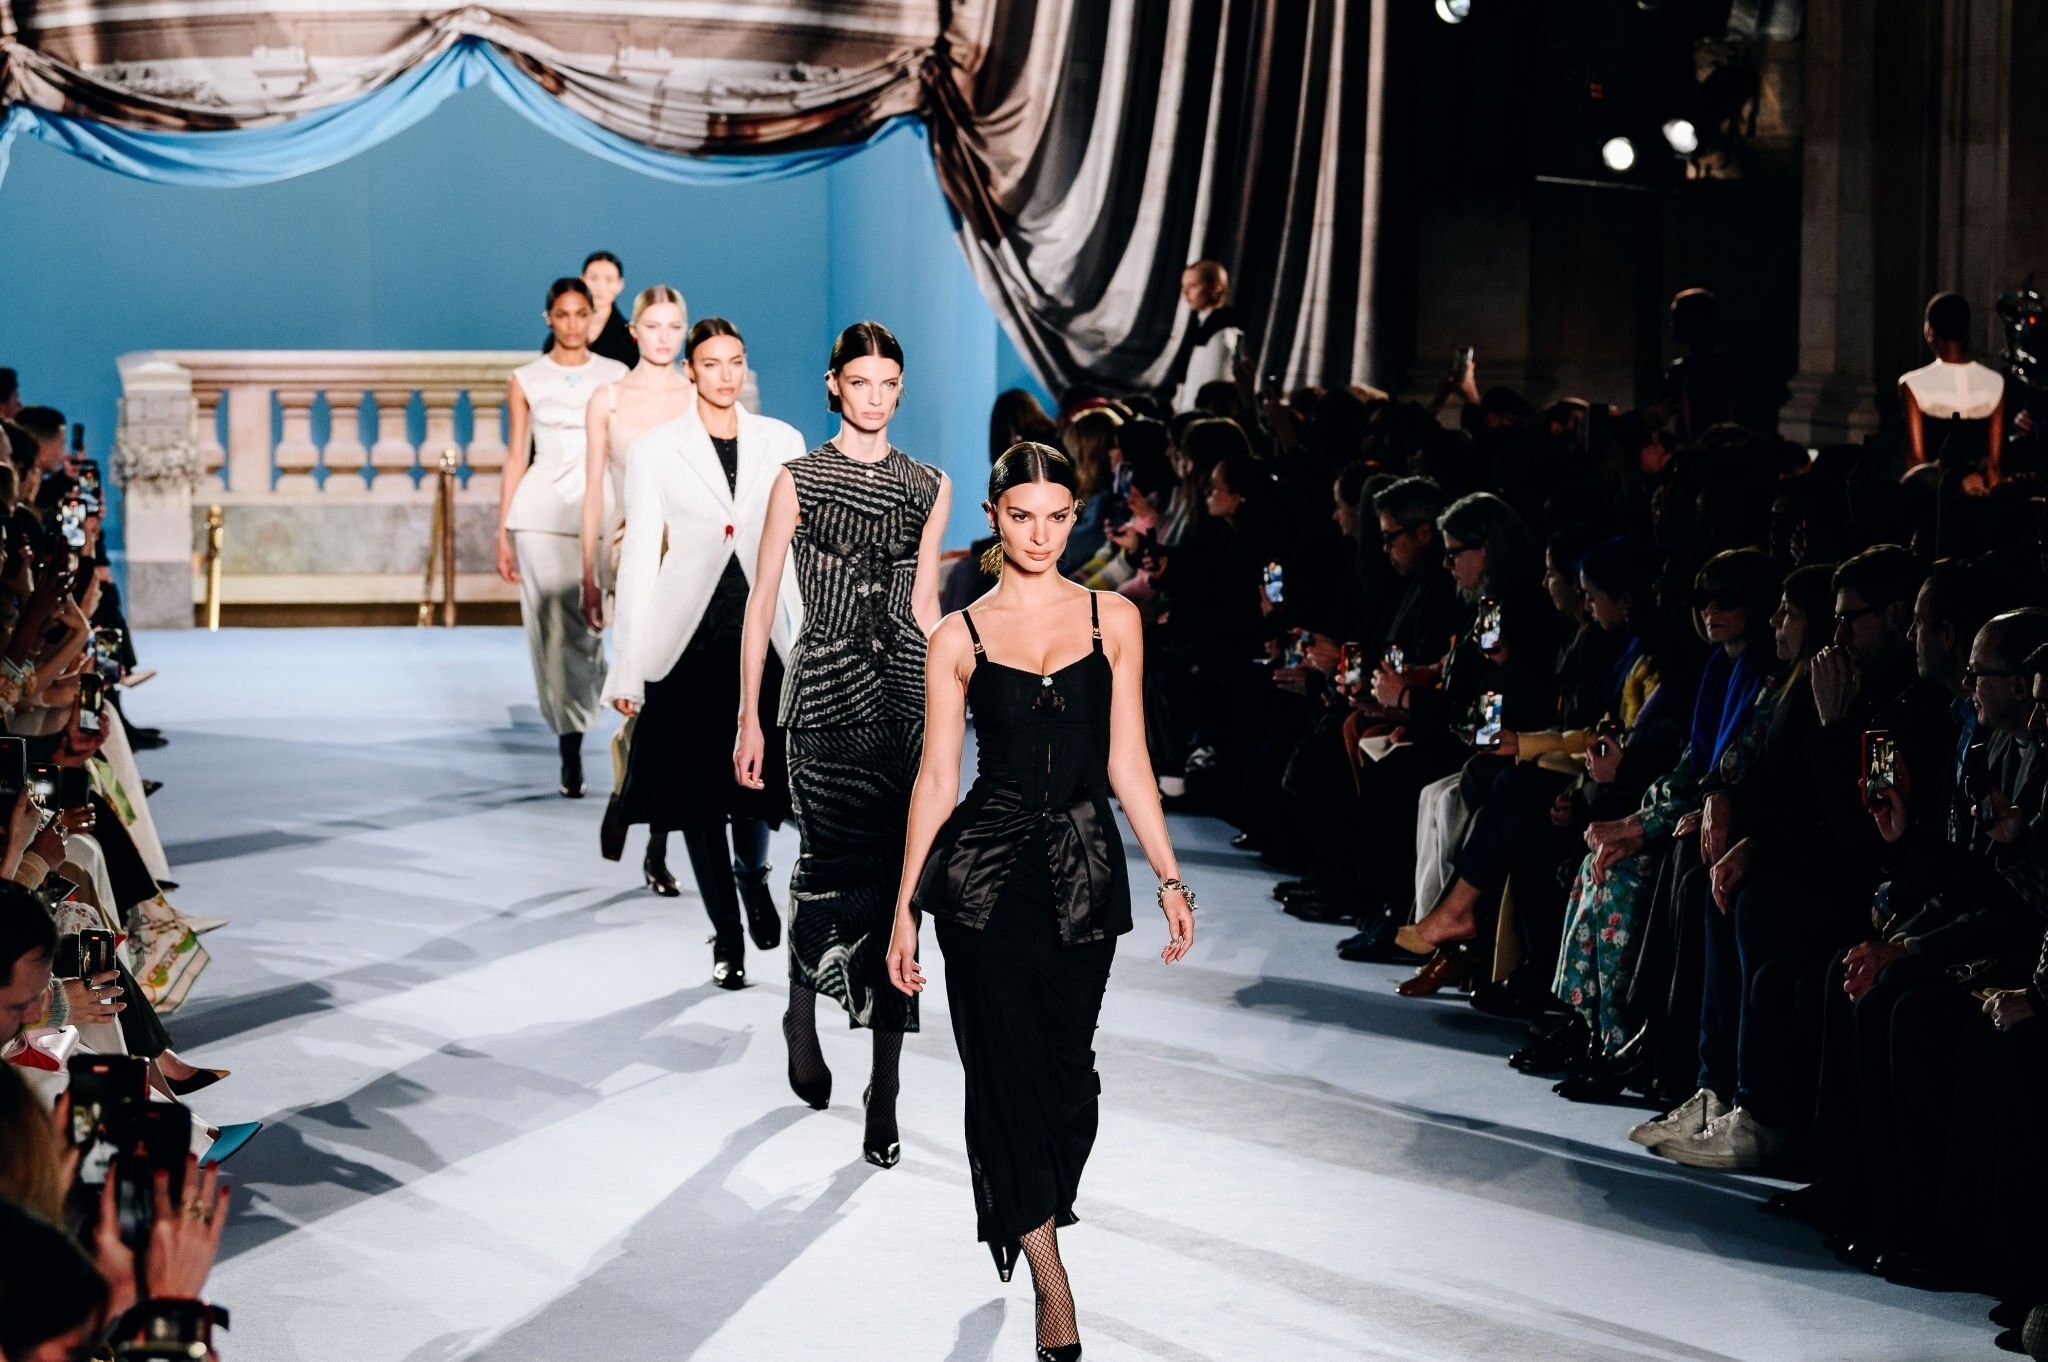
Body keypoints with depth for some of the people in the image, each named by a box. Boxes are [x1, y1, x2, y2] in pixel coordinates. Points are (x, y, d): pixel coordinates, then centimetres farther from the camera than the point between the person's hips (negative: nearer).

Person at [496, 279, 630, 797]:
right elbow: (516, 457, 8)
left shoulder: (616, 376, 7)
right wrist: (502, 532, 4)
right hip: (541, 515, 0)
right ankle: (570, 754, 6)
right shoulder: (526, 380, 7)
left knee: (586, 628, -10)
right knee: (554, 631, -2)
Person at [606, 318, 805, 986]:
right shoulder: (656, 450, 1)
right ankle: (727, 936, 17)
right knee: (697, 790, 2)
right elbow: (639, 558, 0)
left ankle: (753, 874, 30)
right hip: (688, 642, -1)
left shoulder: (781, 442, 6)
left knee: (759, 778, -5)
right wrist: (628, 669, -3)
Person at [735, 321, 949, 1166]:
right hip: (825, 693, -2)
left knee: (894, 882, -3)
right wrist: (750, 719, -2)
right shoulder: (799, 482, 1)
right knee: (833, 865, -10)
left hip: (904, 695, 2)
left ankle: (885, 1092, 1)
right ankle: (802, 1016, 22)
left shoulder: (928, 487, 10)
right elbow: (761, 603, 2)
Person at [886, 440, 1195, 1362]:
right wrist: (904, 909, 3)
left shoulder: (1113, 620, 6)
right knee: (1010, 1068, -5)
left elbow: (1127, 762, 8)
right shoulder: (959, 638, 2)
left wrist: (1169, 876, 3)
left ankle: (1028, 1226, 29)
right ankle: (1053, 1288, -1)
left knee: (1066, 1067, 6)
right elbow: (937, 778, 4)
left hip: (1084, 870, 2)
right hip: (985, 870, -2)